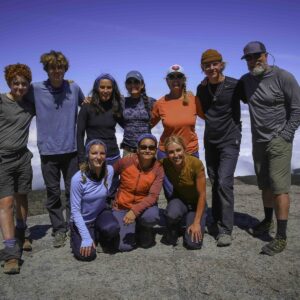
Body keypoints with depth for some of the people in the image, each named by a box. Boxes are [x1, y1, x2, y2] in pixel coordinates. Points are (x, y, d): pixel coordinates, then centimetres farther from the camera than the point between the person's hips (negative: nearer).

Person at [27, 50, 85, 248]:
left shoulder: (74, 88, 3)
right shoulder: (36, 90, -2)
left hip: (71, 149, 1)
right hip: (48, 150, -1)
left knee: (73, 191, 9)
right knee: (53, 193, 8)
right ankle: (59, 230, 21)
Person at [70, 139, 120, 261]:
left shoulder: (109, 170, -16)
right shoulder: (78, 179, -26)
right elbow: (75, 210, -19)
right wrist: (86, 238, -23)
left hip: (100, 213, 2)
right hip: (82, 220, -2)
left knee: (112, 228, -30)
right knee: (86, 255, -18)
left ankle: (98, 235, 7)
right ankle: (76, 237, 16)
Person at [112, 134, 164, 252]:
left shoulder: (158, 168, -14)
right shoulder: (126, 161, -16)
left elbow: (153, 196, -20)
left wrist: (135, 211, -33)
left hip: (144, 205, 1)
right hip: (122, 207, 0)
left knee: (151, 216, -35)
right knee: (124, 246, -16)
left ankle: (143, 229, 4)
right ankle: (132, 228, 20)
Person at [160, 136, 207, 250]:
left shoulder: (196, 163, -27)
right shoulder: (165, 164, -20)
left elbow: (202, 195, -21)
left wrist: (196, 223, -19)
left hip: (196, 203, -1)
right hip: (179, 199, 1)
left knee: (193, 243, -18)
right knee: (172, 214, -35)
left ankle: (190, 221, 15)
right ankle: (172, 233, 0)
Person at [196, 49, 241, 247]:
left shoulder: (234, 85, -11)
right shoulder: (202, 88, 4)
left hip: (230, 140, -5)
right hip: (210, 141, 5)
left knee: (224, 183, -14)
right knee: (214, 183, 12)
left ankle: (226, 230, -5)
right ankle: (217, 222, 26)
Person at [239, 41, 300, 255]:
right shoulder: (245, 81, 7)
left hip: (279, 141, -6)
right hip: (258, 141, 6)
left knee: (279, 187, -9)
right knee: (265, 185, 16)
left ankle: (281, 238, -3)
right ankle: (268, 221, 34)